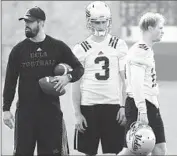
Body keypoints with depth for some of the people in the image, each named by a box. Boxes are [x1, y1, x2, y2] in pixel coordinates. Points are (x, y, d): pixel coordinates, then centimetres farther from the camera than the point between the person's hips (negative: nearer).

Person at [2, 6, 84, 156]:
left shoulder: (58, 47, 2)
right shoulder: (19, 50, 5)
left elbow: (79, 68, 10)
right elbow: (10, 80, 6)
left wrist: (68, 77, -13)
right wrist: (6, 109, 0)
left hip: (51, 110, -1)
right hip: (25, 111, 1)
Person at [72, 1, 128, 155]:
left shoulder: (119, 45, 4)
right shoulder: (80, 49, 2)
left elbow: (125, 79, 5)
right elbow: (76, 84, 4)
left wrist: (124, 107, -3)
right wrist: (77, 114, -1)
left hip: (113, 106, 0)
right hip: (88, 106, 0)